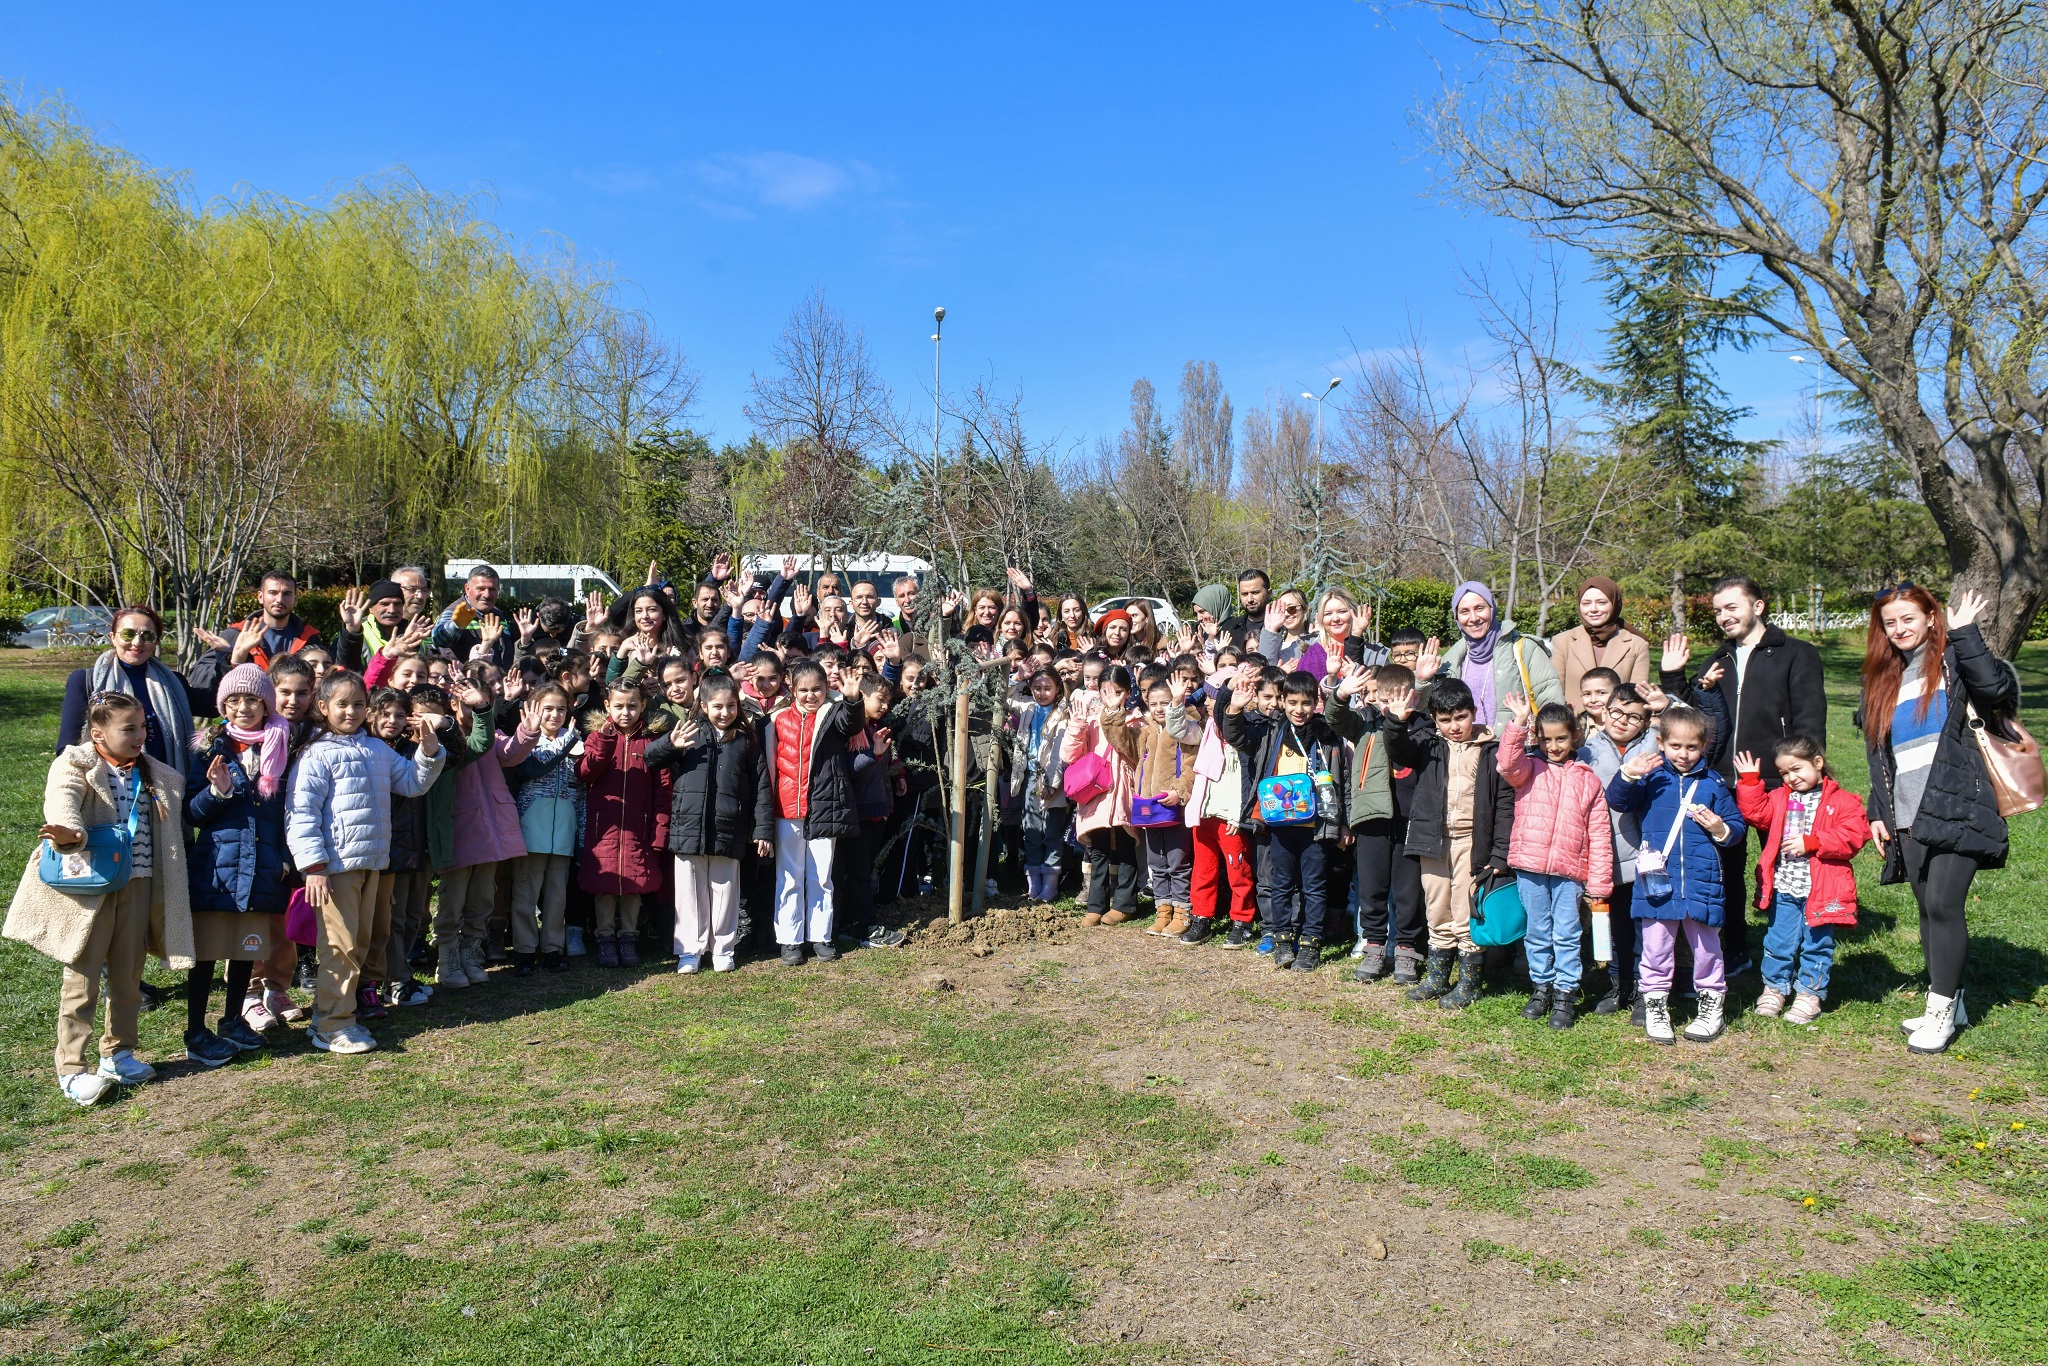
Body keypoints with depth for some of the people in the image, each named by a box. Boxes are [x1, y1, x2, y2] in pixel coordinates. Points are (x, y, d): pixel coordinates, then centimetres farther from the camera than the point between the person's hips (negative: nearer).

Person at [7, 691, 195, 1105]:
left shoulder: (155, 775, 11)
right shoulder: (76, 765, -7)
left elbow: (181, 813, 25)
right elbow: (61, 800, -29)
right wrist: (69, 832, -48)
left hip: (137, 885, 5)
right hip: (88, 884, -5)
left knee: (128, 976, 14)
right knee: (82, 978, -1)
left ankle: (118, 1052, 28)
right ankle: (72, 1068, 7)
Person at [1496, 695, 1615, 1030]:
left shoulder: (1588, 779, 5)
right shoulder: (1529, 769, 7)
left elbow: (1599, 834, 4)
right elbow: (1508, 764, -19)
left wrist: (1599, 882, 0)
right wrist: (1517, 724, -28)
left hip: (1569, 869, -1)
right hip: (1529, 865, 1)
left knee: (1566, 934, 3)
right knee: (1537, 932, 12)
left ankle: (1566, 993, 14)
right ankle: (1541, 986, 26)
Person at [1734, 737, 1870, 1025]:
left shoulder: (1843, 802, -5)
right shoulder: (1779, 798, 9)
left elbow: (1852, 837, -14)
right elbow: (1755, 813, -2)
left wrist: (1811, 843, -20)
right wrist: (1750, 781, -6)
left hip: (1820, 890, -3)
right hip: (1783, 888, 3)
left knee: (1817, 944, 9)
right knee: (1779, 940, 10)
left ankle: (1809, 993, 20)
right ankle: (1775, 987, 24)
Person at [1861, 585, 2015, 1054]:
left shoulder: (1953, 661, 1)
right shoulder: (1883, 680, 18)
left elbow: (1996, 688, -22)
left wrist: (1964, 632, -17)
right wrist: (1878, 811, 15)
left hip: (1955, 810, -6)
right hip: (1909, 818, 6)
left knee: (1944, 905, -9)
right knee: (1927, 910, 9)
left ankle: (1941, 1010, 1)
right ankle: (1948, 1003, 20)